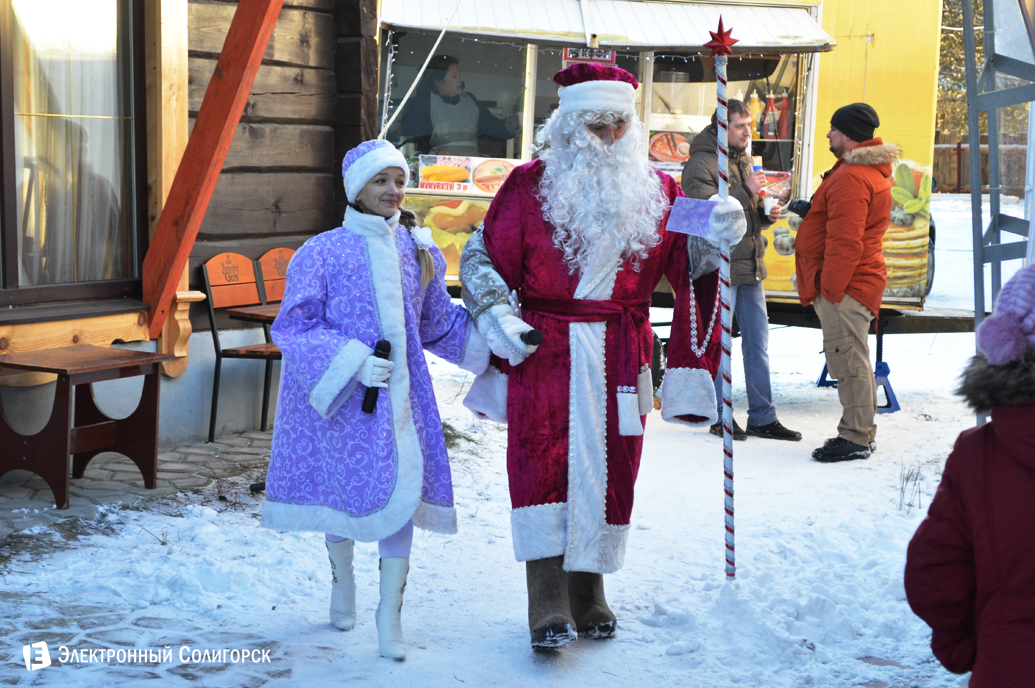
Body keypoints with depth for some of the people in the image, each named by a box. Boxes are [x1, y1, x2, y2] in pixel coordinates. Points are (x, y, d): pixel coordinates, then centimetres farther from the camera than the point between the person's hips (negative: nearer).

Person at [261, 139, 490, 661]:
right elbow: (293, 328, -9)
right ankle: (342, 579, 40)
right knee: (342, 483, 10)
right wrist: (353, 363, -19)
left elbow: (439, 324, 18)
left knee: (402, 484, -10)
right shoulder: (323, 253, -6)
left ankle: (390, 610, 2)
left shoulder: (418, 251, 8)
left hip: (399, 391, 3)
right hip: (341, 392, -2)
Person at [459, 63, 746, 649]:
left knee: (609, 466, 6)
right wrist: (496, 316, -8)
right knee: (544, 463, -12)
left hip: (620, 354, 3)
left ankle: (588, 593, 20)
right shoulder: (530, 186, 1)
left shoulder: (655, 190, 9)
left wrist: (718, 237, -15)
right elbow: (482, 256, 7)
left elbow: (690, 263, 6)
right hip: (544, 352, -3)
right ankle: (548, 603, -10)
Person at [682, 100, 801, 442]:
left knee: (758, 343, 9)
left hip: (750, 265, 8)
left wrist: (767, 214, 3)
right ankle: (721, 418, 10)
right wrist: (746, 191, -24)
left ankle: (762, 417, 16)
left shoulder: (744, 160, 18)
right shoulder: (701, 163, -9)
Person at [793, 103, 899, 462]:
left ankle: (856, 438, -4)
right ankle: (862, 433, 22)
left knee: (847, 360, -8)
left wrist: (831, 286, -20)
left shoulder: (851, 177, -18)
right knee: (851, 360, 15)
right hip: (852, 283, 11)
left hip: (845, 285, -11)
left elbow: (845, 241, -22)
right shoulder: (870, 170, 18)